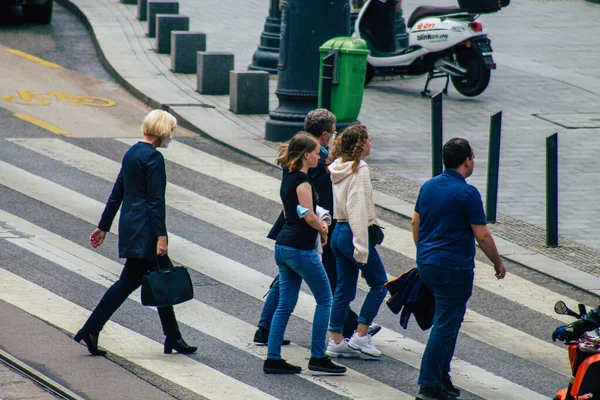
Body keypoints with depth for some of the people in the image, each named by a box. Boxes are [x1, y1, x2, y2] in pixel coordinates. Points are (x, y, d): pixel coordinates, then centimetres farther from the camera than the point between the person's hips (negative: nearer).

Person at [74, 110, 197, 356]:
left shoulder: (131, 153, 13)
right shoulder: (153, 158, -14)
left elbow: (117, 193, 17)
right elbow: (156, 200, -18)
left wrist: (103, 226, 20)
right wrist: (161, 236, -19)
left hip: (129, 224, 10)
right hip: (144, 229, -10)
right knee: (129, 281, -4)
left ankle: (173, 339, 15)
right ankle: (90, 330, -3)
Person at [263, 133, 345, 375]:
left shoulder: (288, 177, 13)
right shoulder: (302, 179, -15)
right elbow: (308, 215, -19)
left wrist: (318, 223, 9)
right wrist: (323, 229, 0)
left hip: (283, 246, 9)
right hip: (301, 249, -9)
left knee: (285, 304, 10)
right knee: (324, 299, 3)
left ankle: (273, 358, 8)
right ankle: (317, 357, 3)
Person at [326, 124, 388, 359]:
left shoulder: (337, 167, 9)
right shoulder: (359, 169, -17)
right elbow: (358, 209, -22)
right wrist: (361, 247, -23)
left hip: (338, 232, 9)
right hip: (353, 234, -9)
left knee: (344, 289, 13)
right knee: (379, 283, 4)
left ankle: (336, 340, 14)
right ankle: (360, 337, 1)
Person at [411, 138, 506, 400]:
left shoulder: (428, 186, 7)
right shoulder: (467, 193, -16)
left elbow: (415, 223, 15)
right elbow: (482, 235, -14)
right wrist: (498, 263, -1)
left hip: (426, 265, 8)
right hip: (453, 268, -8)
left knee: (447, 321, 21)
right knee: (445, 325, -2)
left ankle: (441, 375, 23)